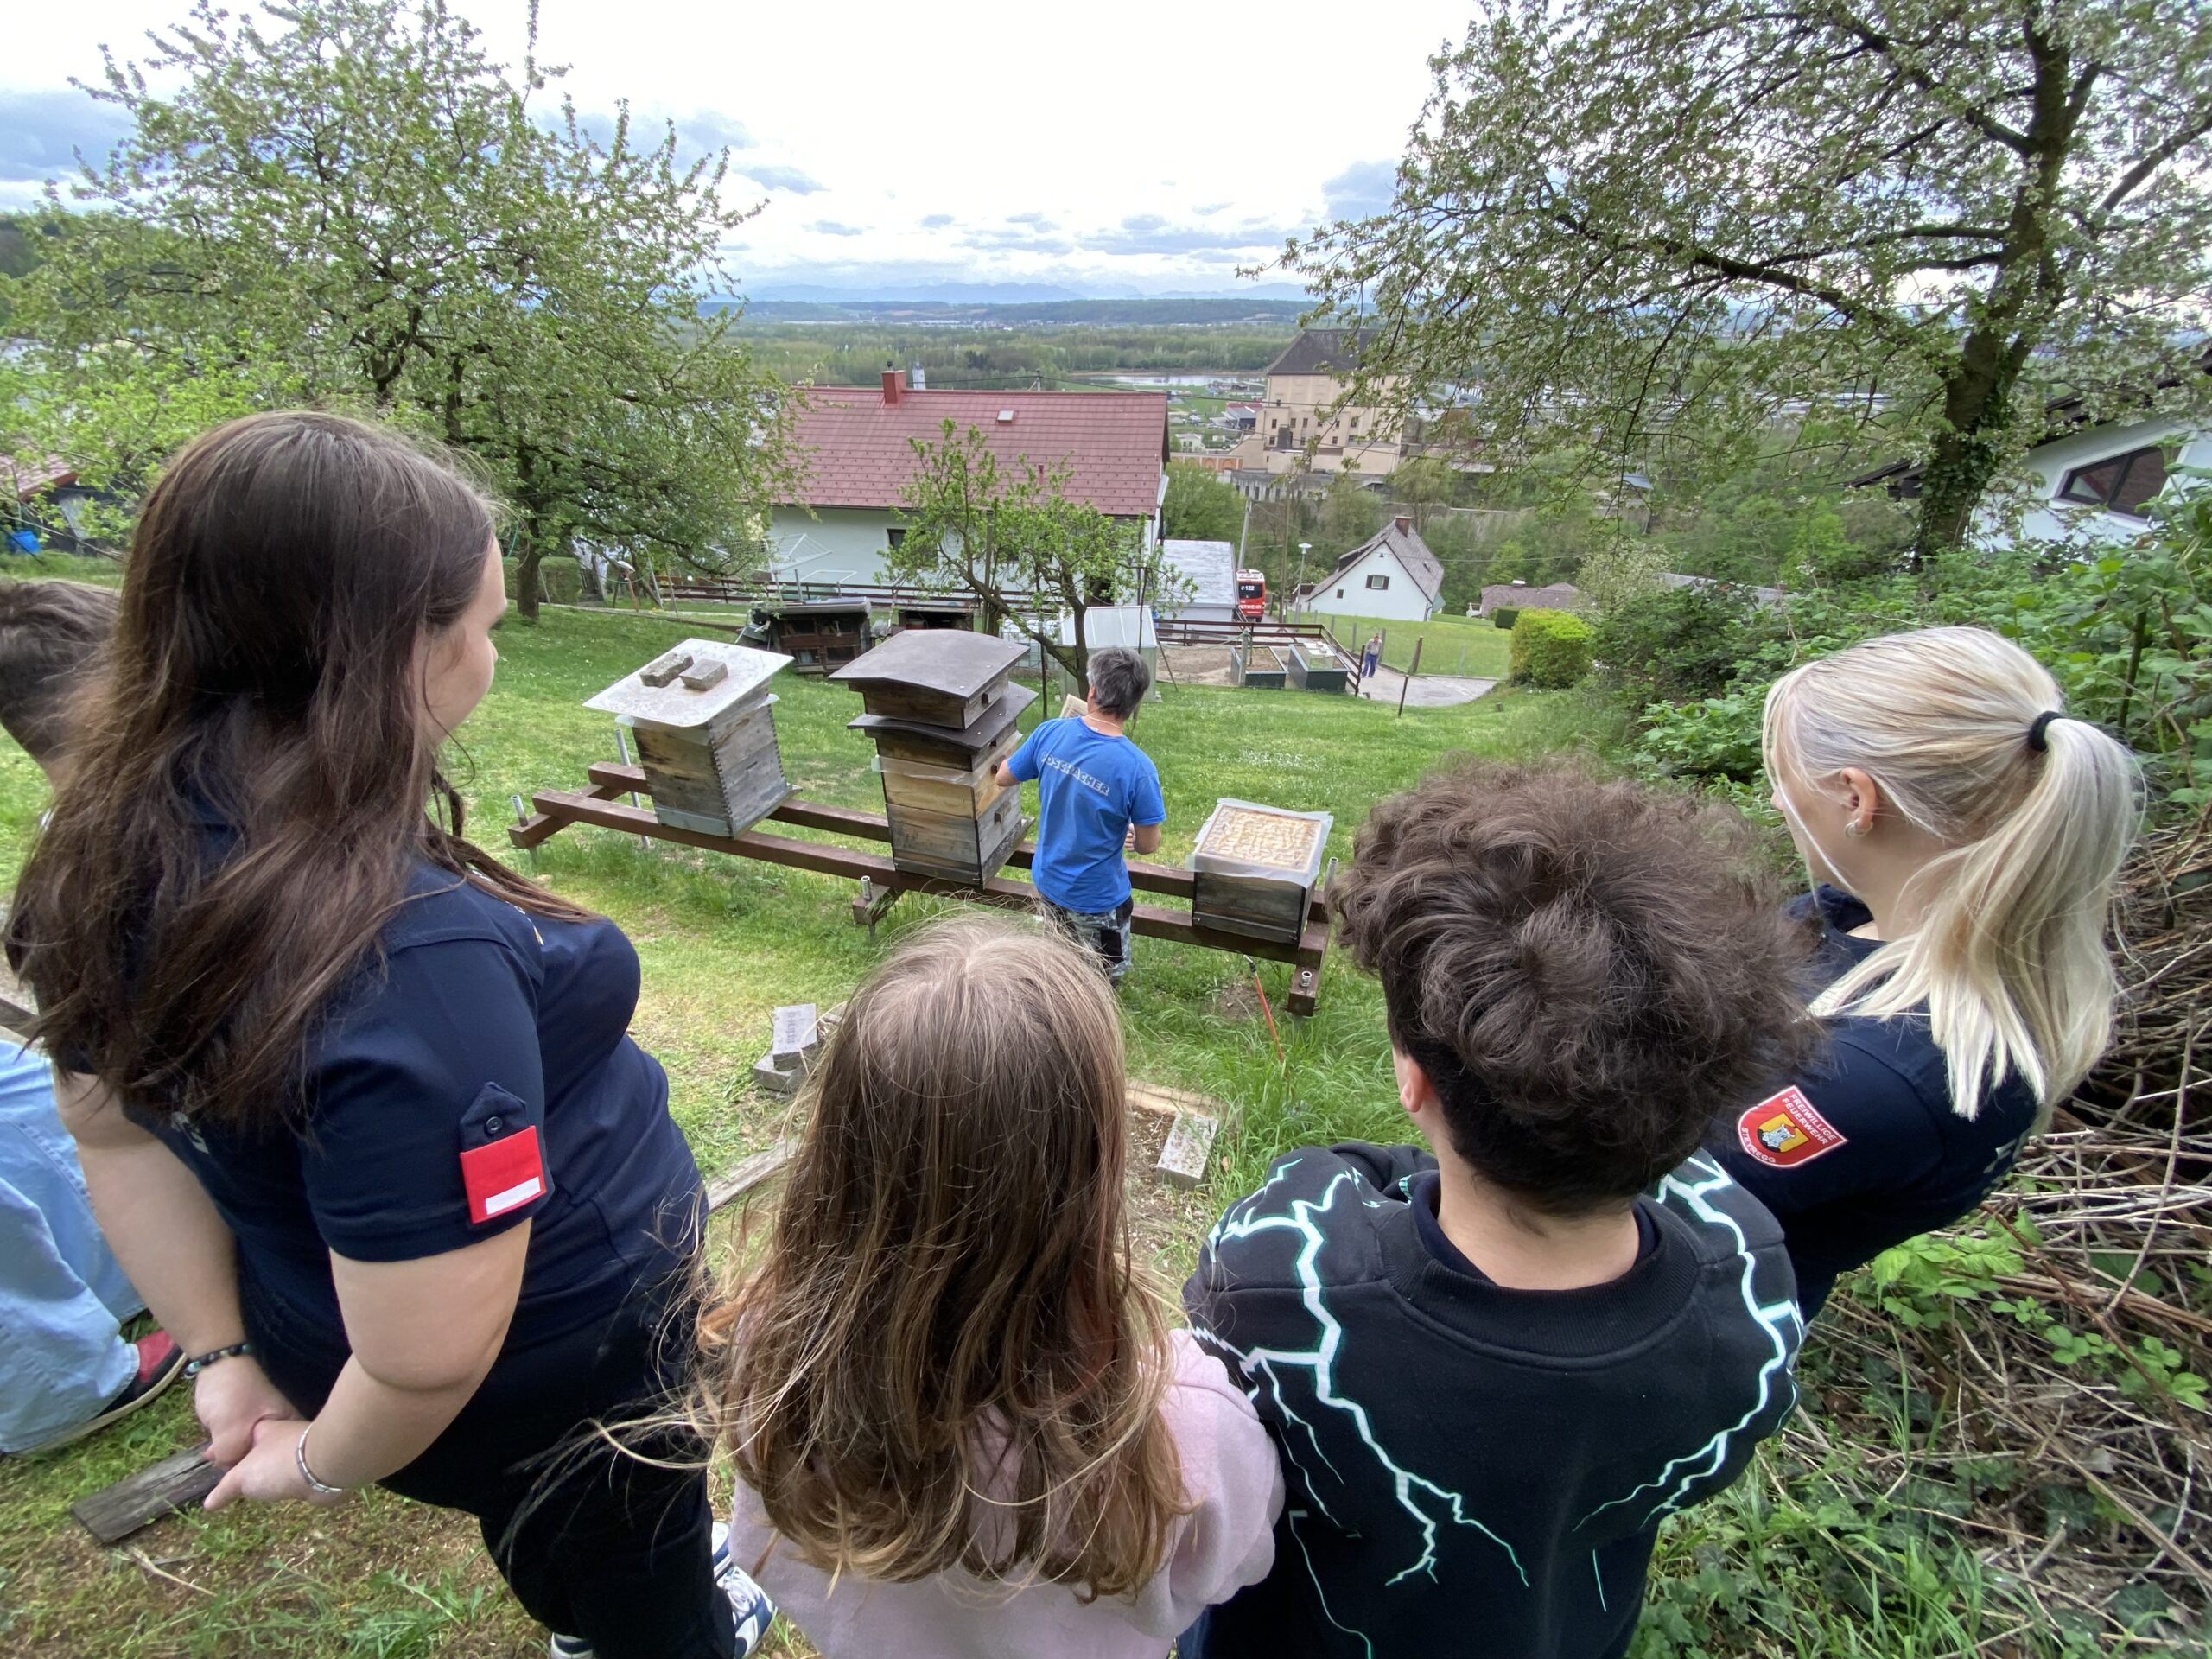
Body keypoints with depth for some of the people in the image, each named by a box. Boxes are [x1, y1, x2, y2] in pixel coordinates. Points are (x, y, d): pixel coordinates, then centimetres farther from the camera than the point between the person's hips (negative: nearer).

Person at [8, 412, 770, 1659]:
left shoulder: (121, 845, -14)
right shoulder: (409, 957, -41)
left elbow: (117, 1132, -2)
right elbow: (431, 1359, -34)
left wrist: (226, 1354, 6)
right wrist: (325, 1466, -13)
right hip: (559, 1369, -8)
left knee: (554, 1550, 39)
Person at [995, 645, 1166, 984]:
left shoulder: (1049, 733, -17)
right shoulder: (1137, 767, -29)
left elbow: (1003, 778, 1)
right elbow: (1148, 844, -16)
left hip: (1047, 881, 5)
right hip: (1097, 896, -5)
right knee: (1105, 979, 22)